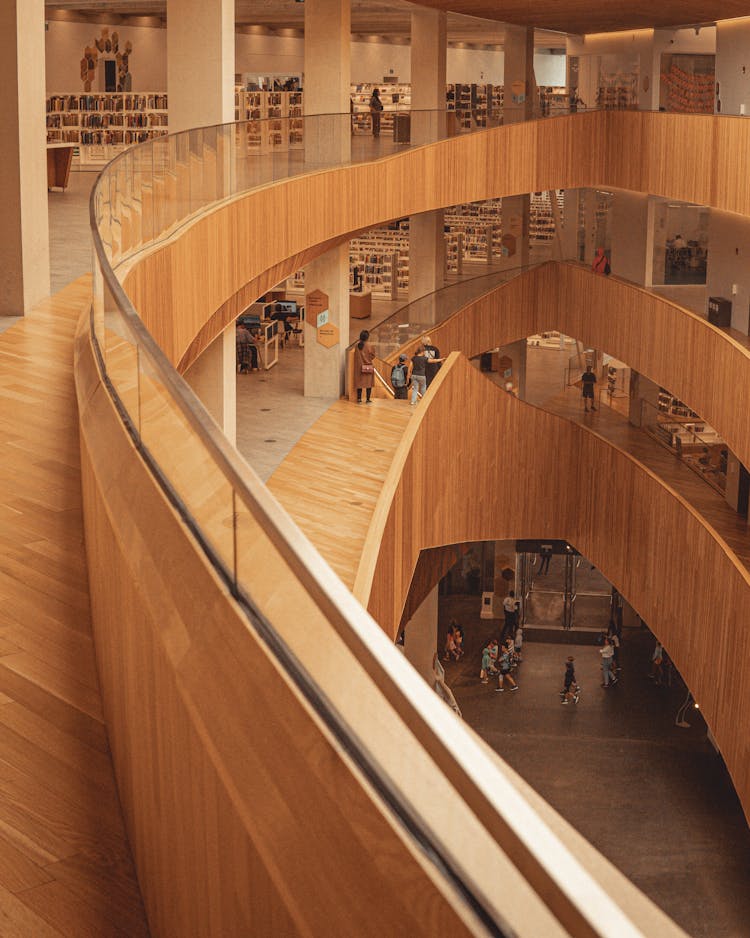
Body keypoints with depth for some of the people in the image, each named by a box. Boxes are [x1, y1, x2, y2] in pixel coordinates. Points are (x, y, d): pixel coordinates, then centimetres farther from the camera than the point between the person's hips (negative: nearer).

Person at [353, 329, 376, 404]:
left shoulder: (357, 346, -4)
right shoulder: (368, 346, -13)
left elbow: (356, 356, 4)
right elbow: (372, 356, -6)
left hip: (359, 366, 3)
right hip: (368, 367, -3)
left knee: (359, 382, 10)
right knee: (368, 383, 5)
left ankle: (359, 399, 11)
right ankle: (368, 399, 4)